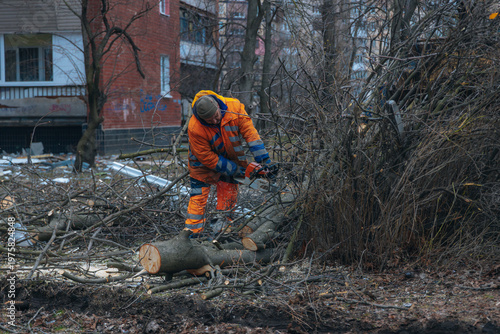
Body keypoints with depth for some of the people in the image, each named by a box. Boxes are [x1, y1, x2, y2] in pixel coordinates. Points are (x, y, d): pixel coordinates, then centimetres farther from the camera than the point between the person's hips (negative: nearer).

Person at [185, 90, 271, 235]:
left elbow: (250, 132, -25)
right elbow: (206, 157, -26)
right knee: (198, 198, -8)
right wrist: (235, 170, -23)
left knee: (229, 197, 7)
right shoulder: (195, 128, -34)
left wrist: (265, 161, -29)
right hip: (205, 164, -4)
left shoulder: (234, 107, -28)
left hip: (231, 158, 4)